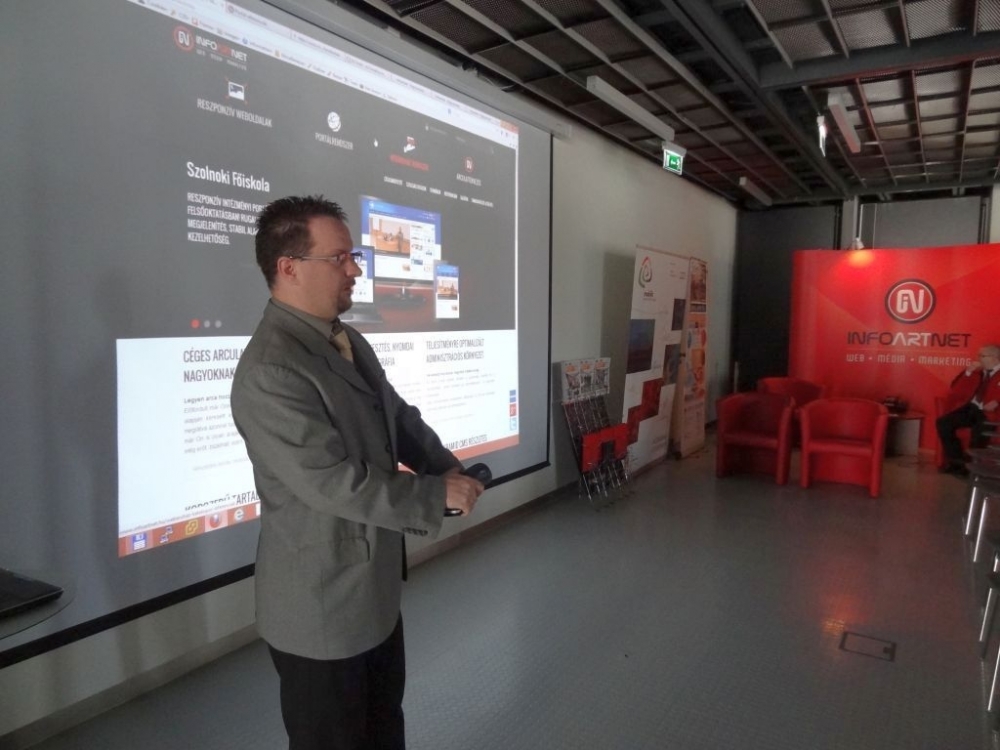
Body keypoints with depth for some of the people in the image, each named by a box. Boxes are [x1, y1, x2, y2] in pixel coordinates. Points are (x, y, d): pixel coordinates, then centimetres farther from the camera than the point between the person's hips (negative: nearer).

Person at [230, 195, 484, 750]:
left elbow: (399, 417, 10)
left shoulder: (349, 341, 4)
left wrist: (450, 469, -7)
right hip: (321, 603, -9)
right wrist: (437, 494, -19)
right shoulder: (270, 371, -27)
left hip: (375, 584, 9)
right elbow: (335, 484, -30)